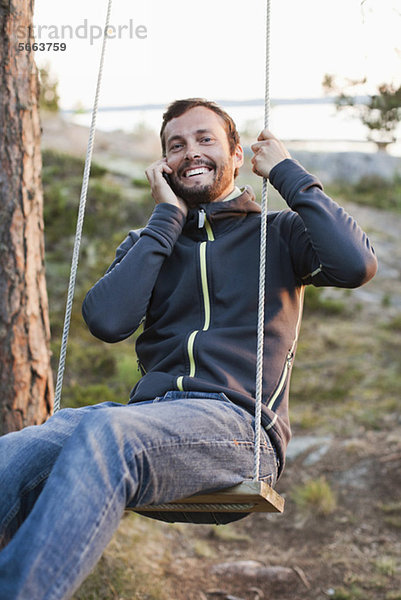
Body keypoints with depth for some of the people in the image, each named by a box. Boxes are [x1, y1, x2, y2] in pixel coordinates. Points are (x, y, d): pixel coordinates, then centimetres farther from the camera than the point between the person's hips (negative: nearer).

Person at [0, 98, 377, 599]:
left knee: (106, 431, -37)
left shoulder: (276, 234, 16)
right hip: (151, 416, 4)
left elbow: (356, 263, -6)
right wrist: (167, 218, 9)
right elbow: (106, 320, 5)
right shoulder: (151, 242, 25)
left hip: (238, 422, -3)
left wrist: (287, 172, 5)